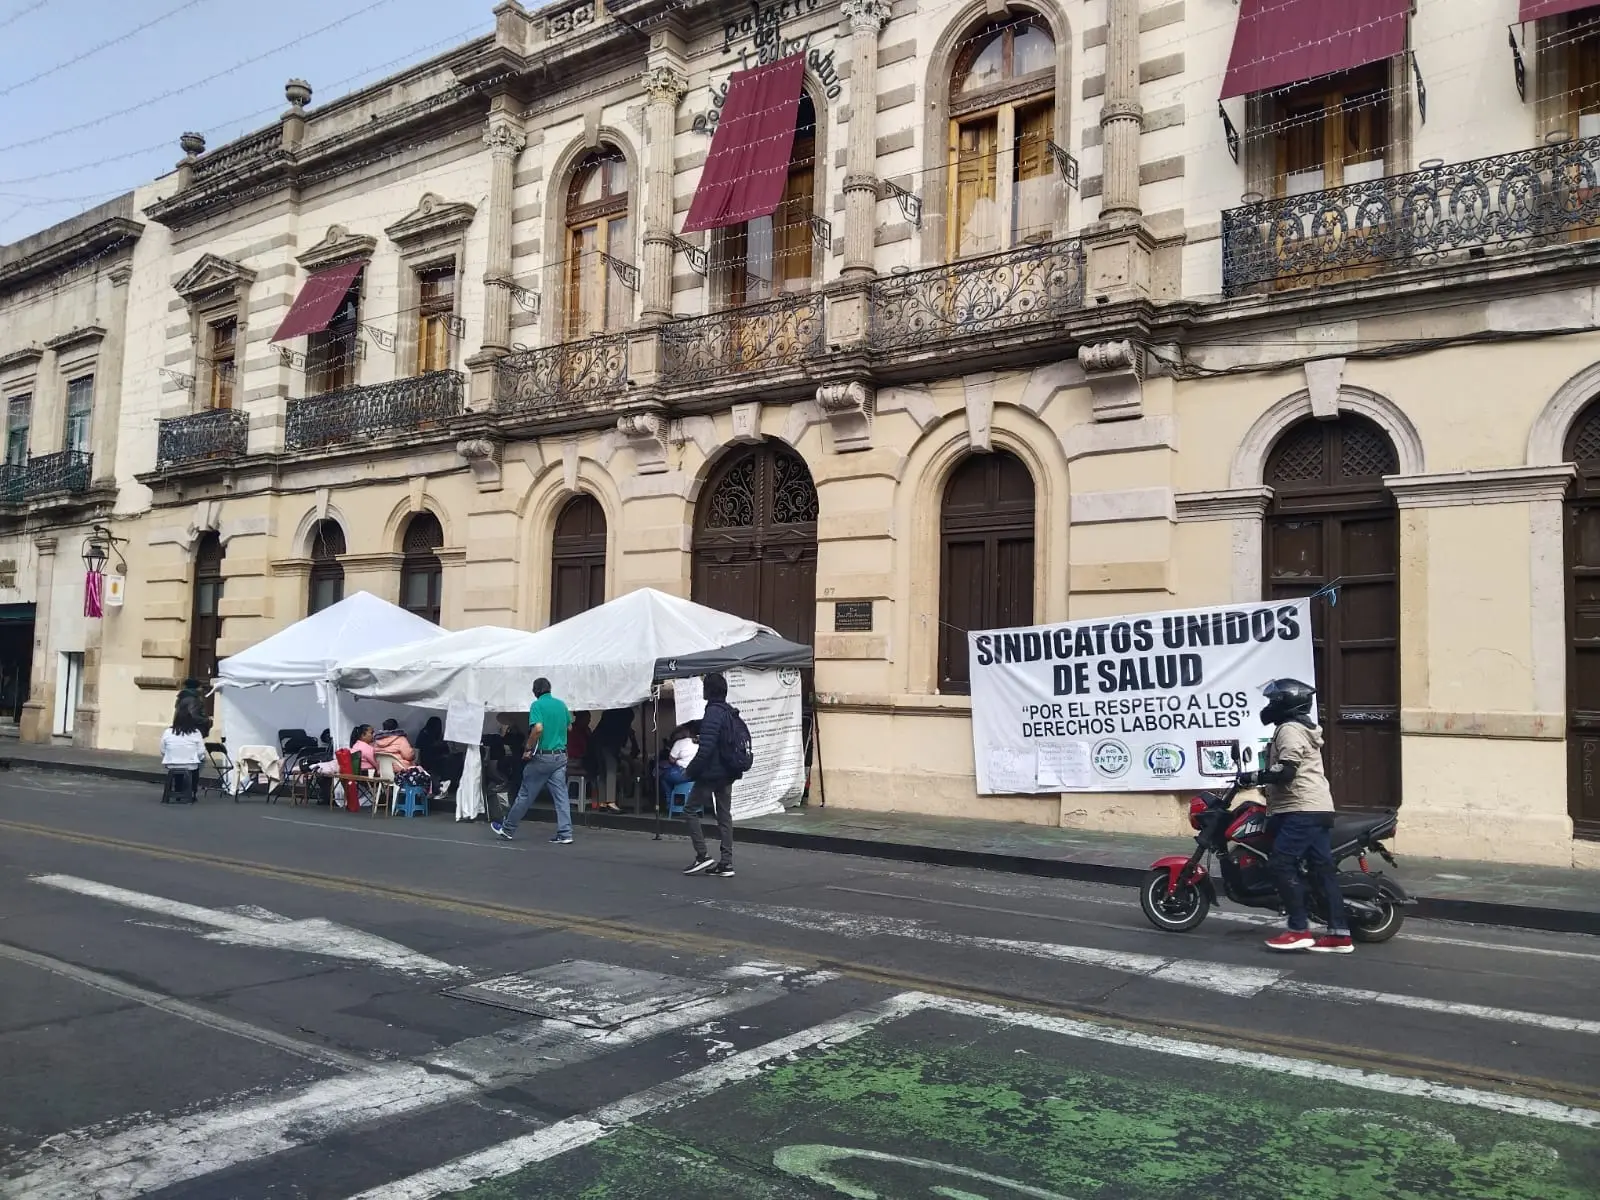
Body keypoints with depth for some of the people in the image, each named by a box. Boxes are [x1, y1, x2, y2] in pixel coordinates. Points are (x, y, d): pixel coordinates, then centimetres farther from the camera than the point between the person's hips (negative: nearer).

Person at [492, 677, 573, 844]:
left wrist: (528, 749, -14)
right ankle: (565, 834, -3)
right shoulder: (561, 704, 9)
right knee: (561, 796, 2)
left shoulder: (537, 705, -10)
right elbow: (569, 726, 20)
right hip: (560, 756, 5)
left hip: (543, 756, -5)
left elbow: (538, 728, -24)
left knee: (525, 795, 6)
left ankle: (507, 829, 20)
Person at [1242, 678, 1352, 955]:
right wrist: (1263, 778, 28)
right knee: (1323, 869, 6)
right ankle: (1339, 934, 5)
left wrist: (1255, 777, -13)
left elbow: (1286, 771, -21)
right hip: (1316, 808, 11)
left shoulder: (1289, 729, -10)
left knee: (1281, 864, -12)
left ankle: (1299, 930, -12)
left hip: (1301, 810, -11)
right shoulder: (1302, 728, 23)